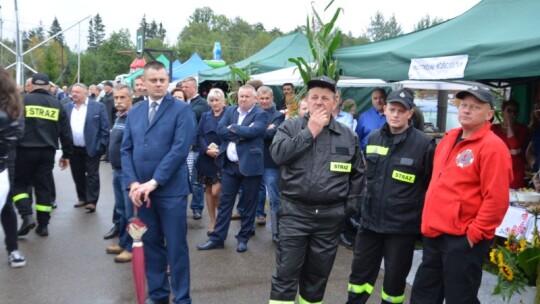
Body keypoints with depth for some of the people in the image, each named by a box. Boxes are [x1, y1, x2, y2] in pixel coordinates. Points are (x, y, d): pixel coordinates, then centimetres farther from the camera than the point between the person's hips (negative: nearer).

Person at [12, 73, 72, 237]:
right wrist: (67, 154, 16)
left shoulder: (23, 100, -3)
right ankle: (43, 225, 13)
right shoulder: (57, 104, 8)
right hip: (47, 151, 3)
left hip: (25, 150, -3)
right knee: (44, 186, 9)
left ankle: (27, 216, -5)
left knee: (19, 183, 12)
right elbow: (66, 132, 9)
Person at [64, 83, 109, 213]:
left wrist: (102, 146, -11)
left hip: (92, 148, -5)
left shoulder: (98, 106, -5)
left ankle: (92, 201, 6)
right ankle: (82, 198, 27)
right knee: (77, 175, 13)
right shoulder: (66, 107, 7)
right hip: (74, 149, 5)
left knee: (92, 175, 1)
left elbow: (105, 128, -6)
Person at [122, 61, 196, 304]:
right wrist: (132, 183, -6)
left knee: (175, 246, 3)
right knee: (151, 244, 14)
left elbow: (180, 149, -14)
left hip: (171, 190, -5)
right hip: (142, 190, 5)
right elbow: (126, 149, 8)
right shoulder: (134, 113, 12)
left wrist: (154, 182, -16)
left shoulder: (182, 110, -5)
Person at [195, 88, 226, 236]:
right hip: (206, 158, 5)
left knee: (216, 192, -11)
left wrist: (219, 150, -17)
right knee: (208, 190, 9)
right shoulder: (205, 116, 11)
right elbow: (199, 135, 4)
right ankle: (213, 222, 22)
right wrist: (207, 149, -13)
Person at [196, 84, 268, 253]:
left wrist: (232, 128, -8)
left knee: (248, 204, 8)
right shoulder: (230, 110, 10)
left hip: (250, 165, -4)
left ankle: (243, 238, 21)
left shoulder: (260, 114, -4)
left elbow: (251, 132, -22)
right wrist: (241, 134, -14)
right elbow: (220, 130, -4)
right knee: (224, 202, 10)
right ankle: (217, 238, 19)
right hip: (229, 165, 4)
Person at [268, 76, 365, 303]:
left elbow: (357, 174, 12)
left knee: (317, 276, 16)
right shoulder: (290, 127, 2)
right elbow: (278, 154, -17)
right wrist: (310, 132, -12)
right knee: (286, 275, 2)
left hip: (330, 217, 2)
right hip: (294, 213, -2)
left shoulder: (348, 136, 7)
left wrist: (350, 206, 4)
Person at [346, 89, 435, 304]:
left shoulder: (424, 144, -12)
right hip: (369, 221, 4)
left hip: (402, 226, -4)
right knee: (360, 273, 14)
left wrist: (423, 216, -2)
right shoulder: (373, 138, 4)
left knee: (394, 279, 13)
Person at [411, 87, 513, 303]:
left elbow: (496, 200, -18)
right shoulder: (449, 139, 11)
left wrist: (473, 234, -15)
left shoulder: (492, 147, -14)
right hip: (435, 234, 8)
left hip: (463, 239, -8)